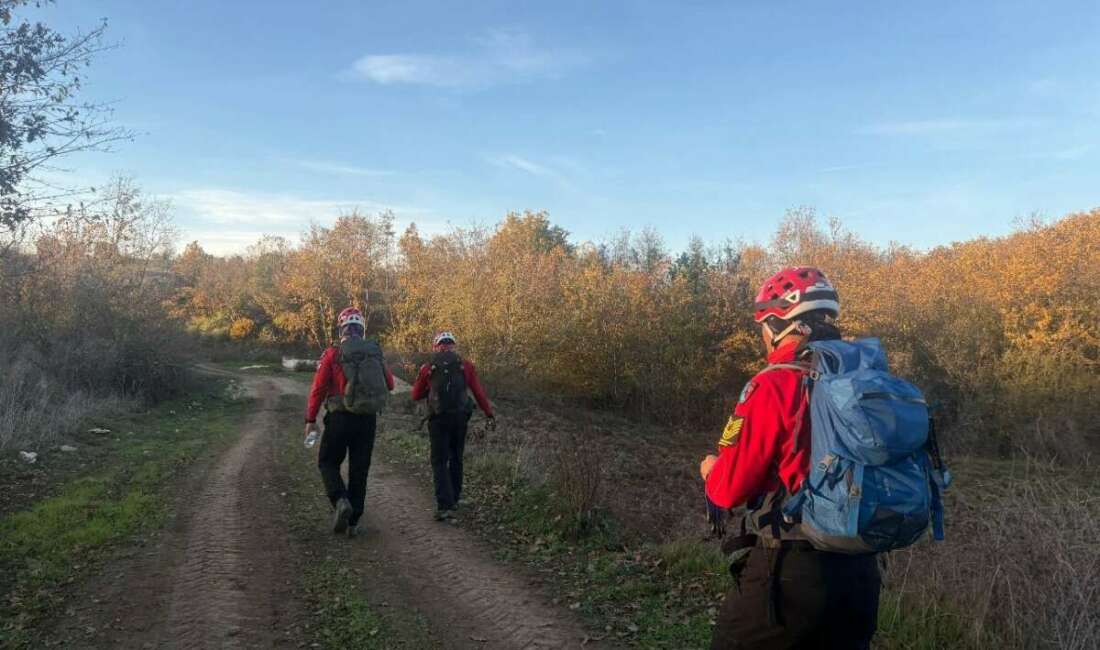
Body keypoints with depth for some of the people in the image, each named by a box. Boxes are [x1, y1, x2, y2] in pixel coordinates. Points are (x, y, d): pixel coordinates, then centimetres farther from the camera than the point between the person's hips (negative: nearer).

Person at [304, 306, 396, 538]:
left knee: (328, 462, 14)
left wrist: (310, 419, 0)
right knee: (359, 470, 11)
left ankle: (341, 501, -10)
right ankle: (353, 522, 15)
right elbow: (390, 384, 11)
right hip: (368, 420, 3)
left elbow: (318, 388, -7)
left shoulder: (333, 354, -6)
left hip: (340, 417, -3)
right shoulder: (376, 353, 3)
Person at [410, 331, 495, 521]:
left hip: (438, 419, -2)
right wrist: (489, 414, 3)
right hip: (460, 418, 2)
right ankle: (454, 498, 26)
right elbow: (479, 392, 0)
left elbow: (416, 395, 9)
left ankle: (444, 505, -10)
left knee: (439, 462, 1)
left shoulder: (427, 368, 1)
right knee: (456, 459, 18)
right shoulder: (465, 366, 3)